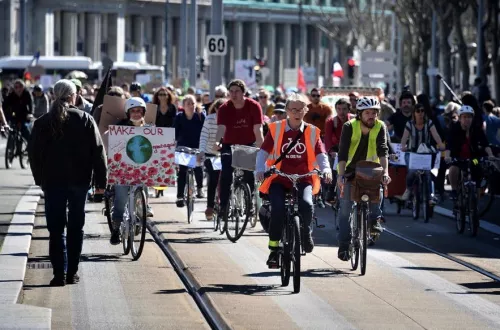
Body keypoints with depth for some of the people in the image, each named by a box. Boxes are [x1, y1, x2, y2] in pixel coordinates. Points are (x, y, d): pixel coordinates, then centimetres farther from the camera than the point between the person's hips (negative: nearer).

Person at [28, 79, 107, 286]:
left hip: (53, 182, 0)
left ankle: (59, 274, -5)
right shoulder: (85, 120, -4)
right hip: (79, 180, 0)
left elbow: (33, 153, 2)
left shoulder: (43, 122, -1)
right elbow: (98, 151, -6)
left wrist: (40, 179, 11)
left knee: (56, 229, 2)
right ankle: (72, 273, 11)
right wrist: (100, 181, -2)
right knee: (76, 227, 11)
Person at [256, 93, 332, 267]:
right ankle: (274, 249, -8)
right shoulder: (276, 129, 3)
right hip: (279, 179, 0)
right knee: (278, 209, -24)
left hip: (303, 179, 0)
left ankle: (306, 233, 3)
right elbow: (263, 151, -1)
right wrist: (260, 169, -19)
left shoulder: (312, 132, 7)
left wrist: (326, 169, -18)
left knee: (306, 204, -29)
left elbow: (320, 154, 2)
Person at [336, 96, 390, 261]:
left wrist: (385, 172, -41)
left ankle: (375, 219, -19)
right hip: (350, 170, -1)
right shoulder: (350, 127, -19)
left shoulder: (380, 127, -15)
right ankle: (344, 245, 1)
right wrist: (341, 175, -39)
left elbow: (383, 151, -26)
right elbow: (343, 153, -27)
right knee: (345, 209, -6)